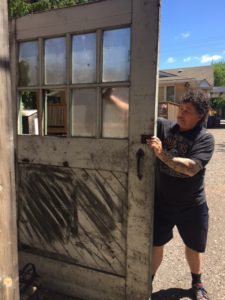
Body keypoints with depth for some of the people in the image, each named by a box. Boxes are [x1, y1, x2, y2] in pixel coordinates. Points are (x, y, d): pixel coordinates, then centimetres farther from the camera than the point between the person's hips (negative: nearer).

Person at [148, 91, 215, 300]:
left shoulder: (205, 138, -14)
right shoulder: (163, 126, -7)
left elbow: (191, 168, -29)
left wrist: (162, 155, -37)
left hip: (192, 206, 0)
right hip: (161, 203, 1)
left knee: (194, 247, 22)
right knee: (155, 244, 13)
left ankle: (197, 283, 49)